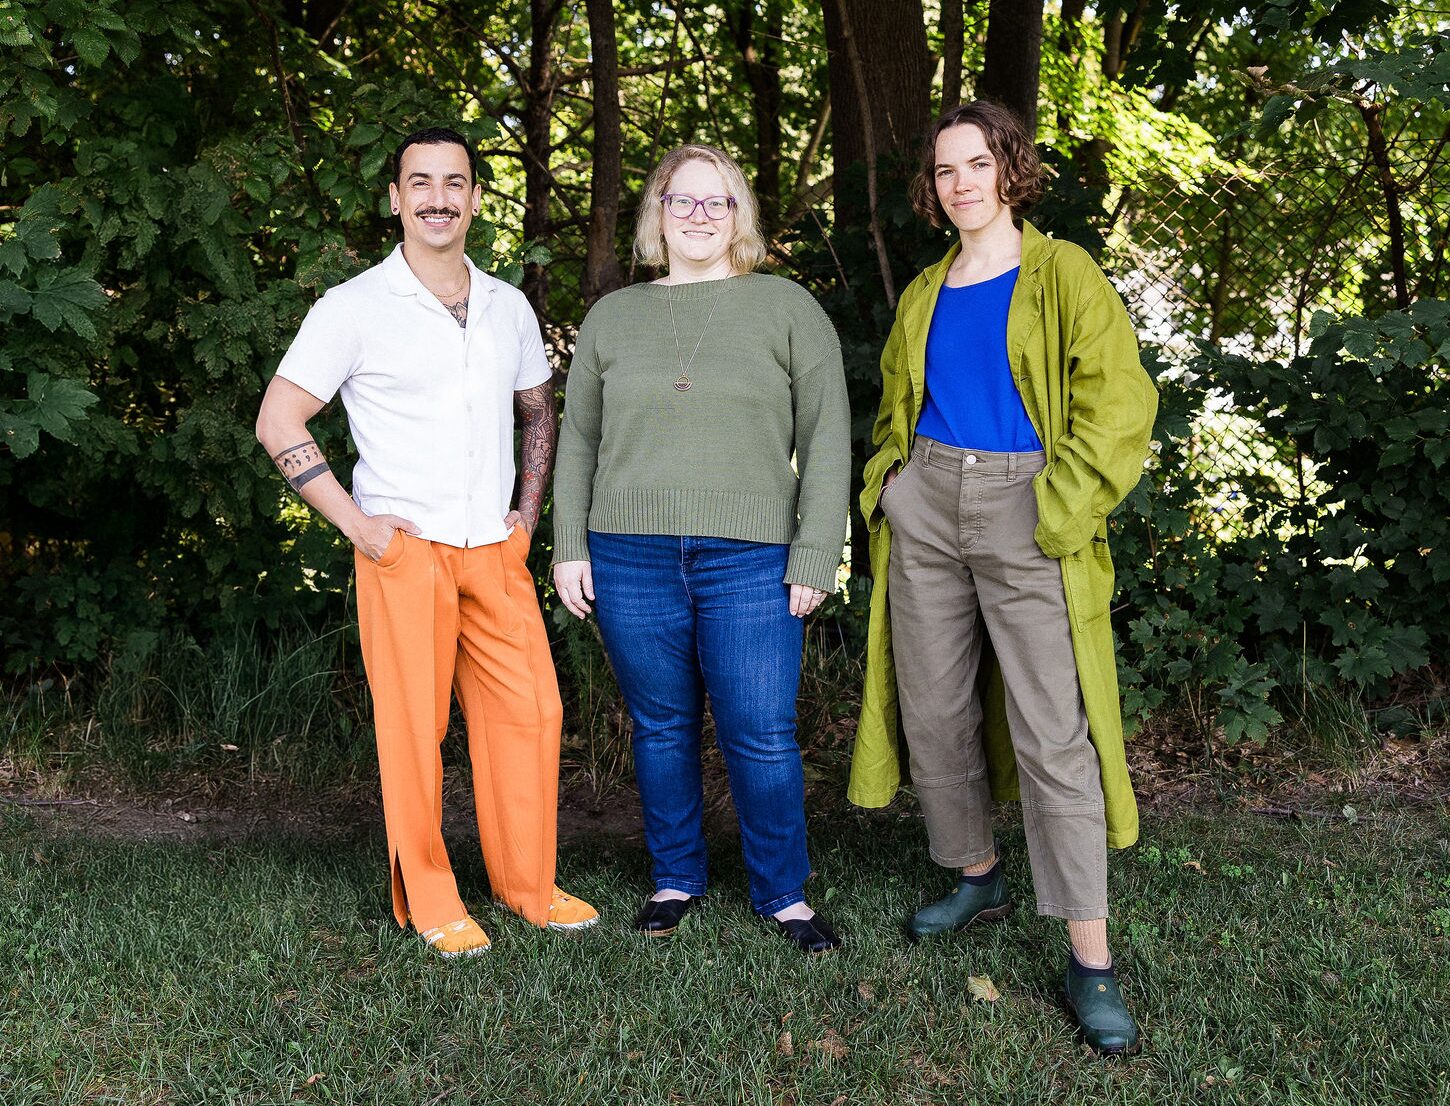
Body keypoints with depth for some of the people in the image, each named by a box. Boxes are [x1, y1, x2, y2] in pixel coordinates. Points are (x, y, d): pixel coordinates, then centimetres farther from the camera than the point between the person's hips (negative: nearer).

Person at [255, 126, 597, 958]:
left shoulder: (509, 307, 12)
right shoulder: (356, 307, -3)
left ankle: (527, 883, 18)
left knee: (531, 710, 3)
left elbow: (539, 412, 25)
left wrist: (530, 510, 12)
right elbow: (279, 422, -4)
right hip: (405, 552, -4)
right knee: (414, 725, -1)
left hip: (495, 553, 5)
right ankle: (429, 903, 13)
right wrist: (356, 523, -9)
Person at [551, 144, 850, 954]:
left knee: (763, 737, -2)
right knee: (662, 729, 11)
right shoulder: (613, 317, 12)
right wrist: (570, 548, 6)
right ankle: (676, 879, 27)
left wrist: (816, 557, -5)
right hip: (631, 560, 3)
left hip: (749, 562, -2)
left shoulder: (788, 309, 5)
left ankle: (784, 893, 16)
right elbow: (578, 440, 15)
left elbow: (827, 440, 2)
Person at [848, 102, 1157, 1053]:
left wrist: (1060, 506, -15)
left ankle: (1091, 958, -3)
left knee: (1053, 733, -9)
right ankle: (979, 880, 32)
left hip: (1025, 508, -6)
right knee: (934, 712, 10)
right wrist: (887, 483, 9)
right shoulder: (925, 294, 16)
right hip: (926, 509, 6)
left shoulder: (1063, 276, 0)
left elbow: (1117, 399, -7)